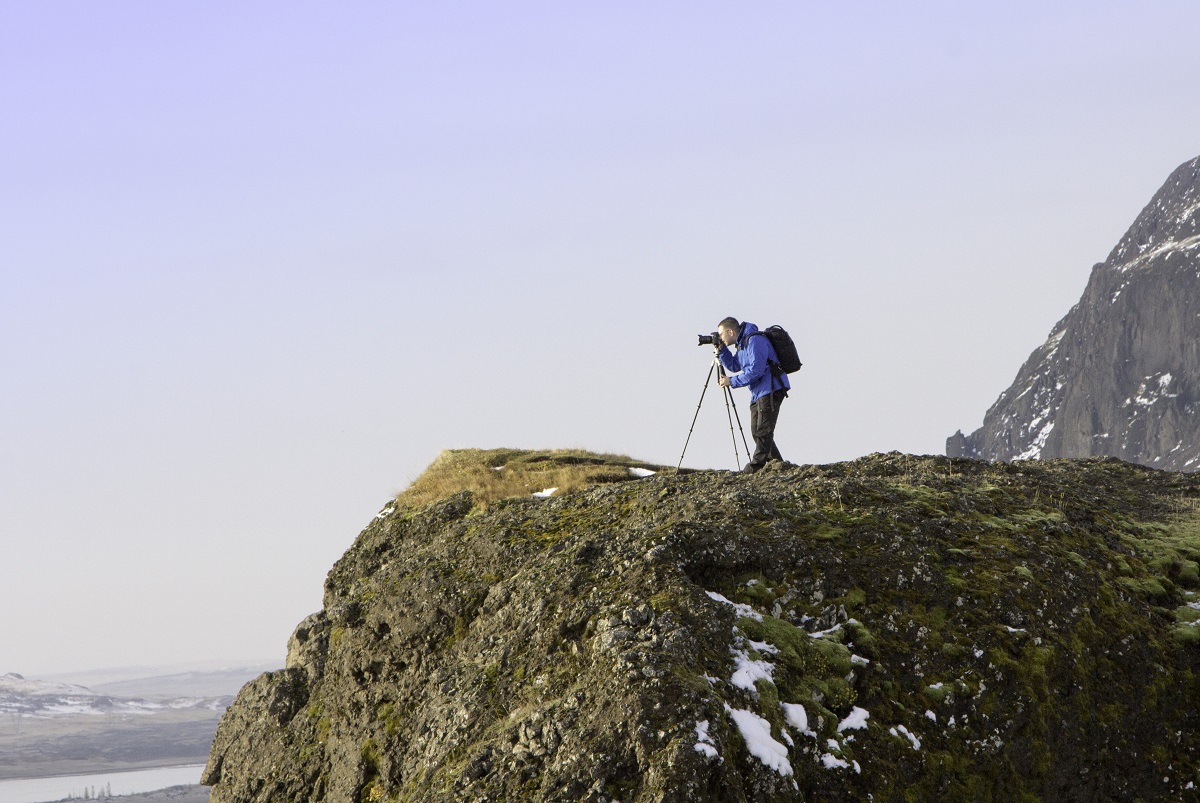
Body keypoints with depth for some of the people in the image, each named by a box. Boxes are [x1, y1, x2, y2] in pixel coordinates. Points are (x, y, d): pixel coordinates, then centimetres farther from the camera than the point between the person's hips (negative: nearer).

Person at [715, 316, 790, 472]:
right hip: (758, 393, 11)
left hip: (770, 391, -11)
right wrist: (722, 351, 9)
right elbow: (734, 366, 23)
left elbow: (755, 370, -24)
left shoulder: (755, 341, -17)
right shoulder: (743, 343, 14)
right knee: (757, 431, 10)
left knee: (763, 431, -9)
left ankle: (755, 467, -8)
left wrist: (732, 382, -18)